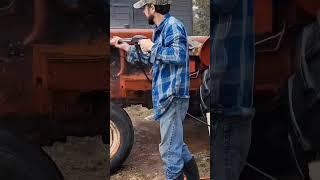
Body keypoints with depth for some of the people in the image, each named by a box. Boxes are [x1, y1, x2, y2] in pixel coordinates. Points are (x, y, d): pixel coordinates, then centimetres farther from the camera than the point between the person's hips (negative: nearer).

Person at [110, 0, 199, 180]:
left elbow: (179, 55, -26)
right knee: (176, 144, 19)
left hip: (173, 96, -10)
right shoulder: (161, 29, 18)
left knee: (170, 149, -4)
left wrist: (151, 47, -15)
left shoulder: (173, 25, -11)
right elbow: (152, 59, 29)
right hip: (167, 96, 10)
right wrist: (126, 47, 27)